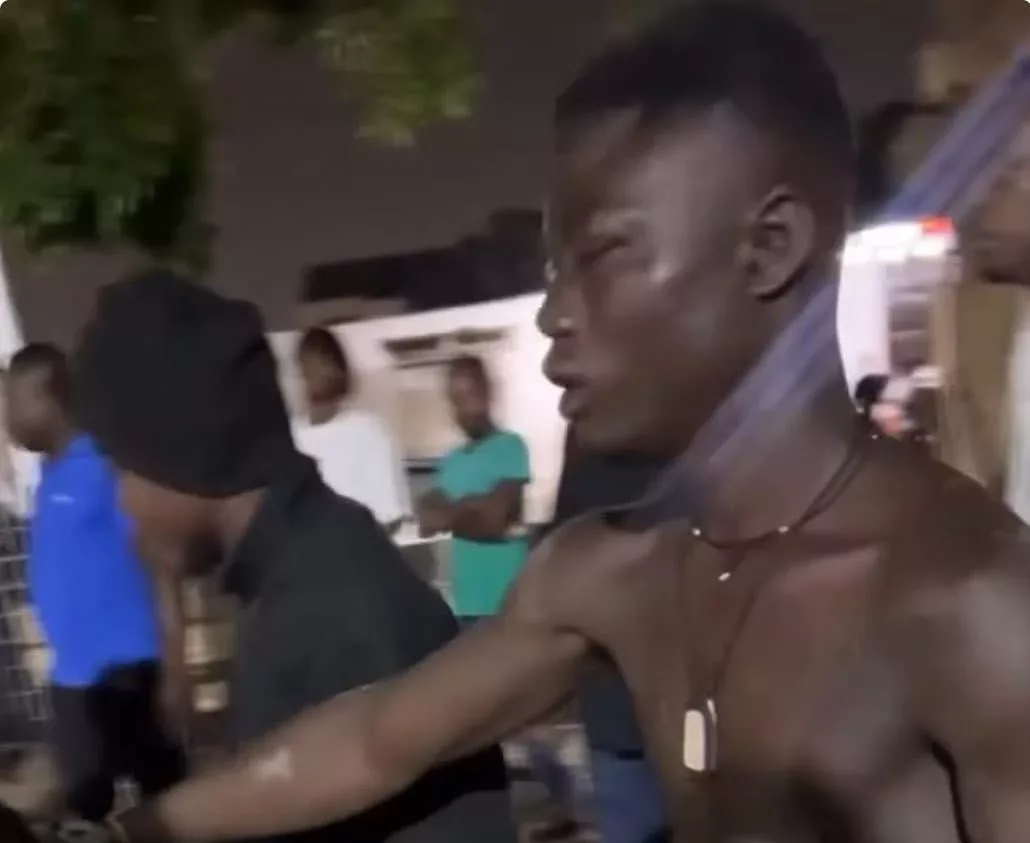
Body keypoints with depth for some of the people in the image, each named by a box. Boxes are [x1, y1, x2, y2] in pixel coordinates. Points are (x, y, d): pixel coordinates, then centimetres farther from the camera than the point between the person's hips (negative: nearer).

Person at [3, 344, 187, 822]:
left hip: (125, 671, -8)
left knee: (163, 792, 2)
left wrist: (173, 671, -18)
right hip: (73, 676, 8)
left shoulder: (108, 463, -14)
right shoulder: (51, 473, 10)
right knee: (84, 802, 17)